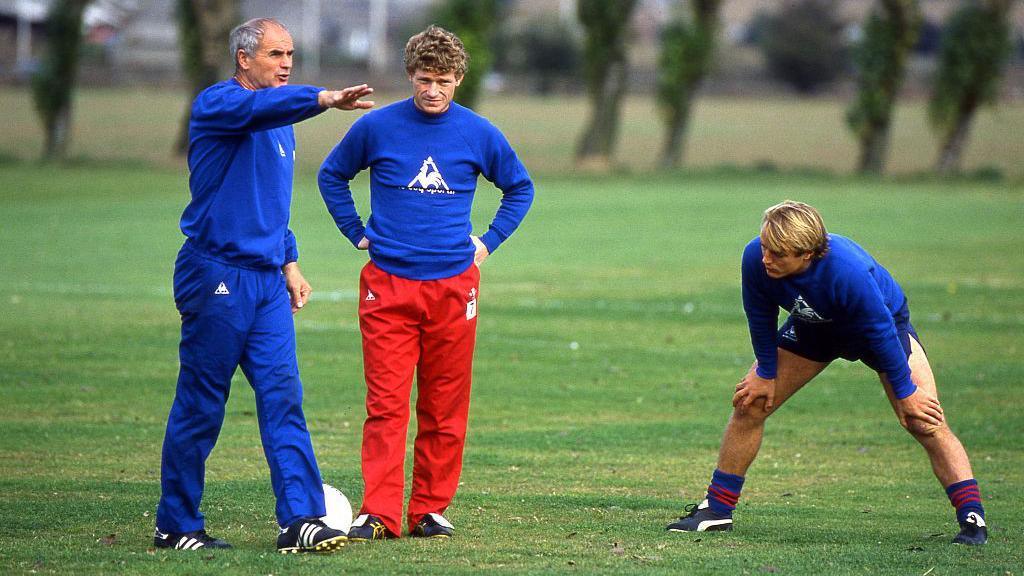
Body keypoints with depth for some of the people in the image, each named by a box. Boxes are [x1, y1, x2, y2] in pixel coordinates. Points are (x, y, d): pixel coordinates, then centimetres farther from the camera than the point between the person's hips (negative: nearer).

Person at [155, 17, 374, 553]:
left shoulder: (281, 126, 18)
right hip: (217, 278, -7)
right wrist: (323, 99, -45)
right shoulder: (216, 103, -8)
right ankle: (176, 526, 9)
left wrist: (289, 262, 20)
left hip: (267, 283, 7)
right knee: (200, 408, 0)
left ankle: (300, 519, -8)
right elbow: (261, 105, -31)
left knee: (283, 398, -4)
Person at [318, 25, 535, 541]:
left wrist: (489, 241, 10)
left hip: (454, 285, 2)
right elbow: (332, 175, 17)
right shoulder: (376, 127, 0)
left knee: (445, 409, 4)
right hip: (388, 285, -1)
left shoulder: (478, 134, 3)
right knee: (386, 405, -7)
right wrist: (356, 232, 9)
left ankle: (430, 510, 12)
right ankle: (379, 515, -8)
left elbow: (520, 188, 20)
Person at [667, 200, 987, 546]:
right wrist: (765, 374, 0)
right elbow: (761, 318, -10)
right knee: (750, 403, 0)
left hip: (885, 320, -5)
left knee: (924, 421, -19)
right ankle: (717, 510, 13)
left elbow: (881, 331, -31)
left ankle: (972, 519, -17)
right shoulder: (756, 260, -30)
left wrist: (905, 392, -21)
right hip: (815, 328, 5)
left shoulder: (848, 271, -44)